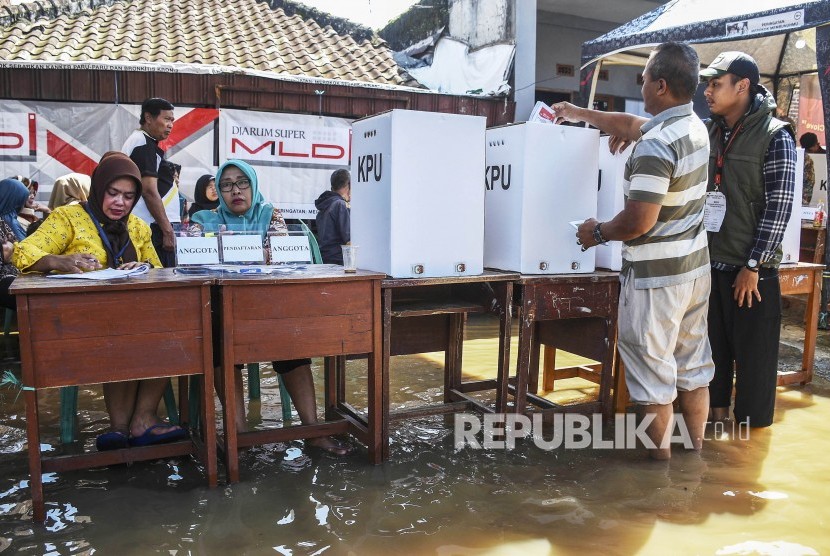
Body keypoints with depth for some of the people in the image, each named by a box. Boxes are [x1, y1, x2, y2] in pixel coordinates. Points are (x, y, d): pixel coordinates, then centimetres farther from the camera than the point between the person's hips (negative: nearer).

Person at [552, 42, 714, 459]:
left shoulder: (655, 145, -23)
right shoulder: (694, 126, 6)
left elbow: (639, 221, -25)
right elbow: (629, 125, 22)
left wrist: (598, 232, -6)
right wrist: (581, 113, 30)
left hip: (657, 274, -9)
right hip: (694, 267, 9)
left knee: (651, 366, 5)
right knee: (692, 362, 18)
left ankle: (658, 452, 18)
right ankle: (696, 446, 32)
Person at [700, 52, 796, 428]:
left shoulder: (774, 136, -6)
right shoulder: (707, 133, 9)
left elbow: (779, 206, -11)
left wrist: (753, 266, -14)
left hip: (752, 272, -5)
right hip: (710, 265, 5)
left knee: (754, 360, 5)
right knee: (713, 351, 14)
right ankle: (716, 422, 30)